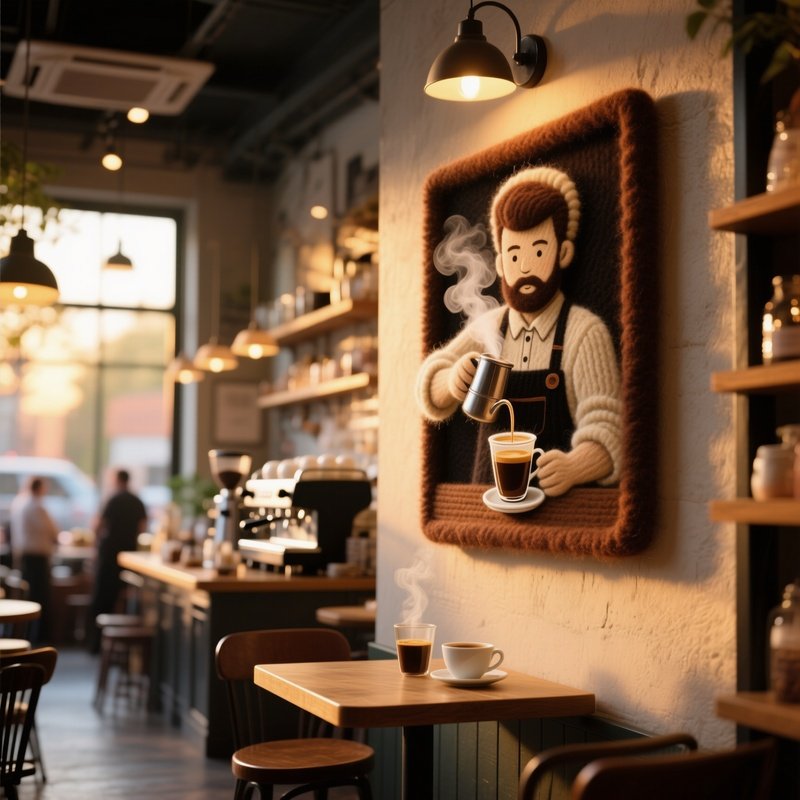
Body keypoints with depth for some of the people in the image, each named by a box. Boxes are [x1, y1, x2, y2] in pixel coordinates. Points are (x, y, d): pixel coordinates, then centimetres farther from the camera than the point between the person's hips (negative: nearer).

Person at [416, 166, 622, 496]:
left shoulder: (585, 332, -5)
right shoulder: (488, 327, 7)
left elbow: (603, 432, -9)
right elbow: (431, 390, 12)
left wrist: (573, 467, -30)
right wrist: (453, 381, -10)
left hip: (558, 502, -5)